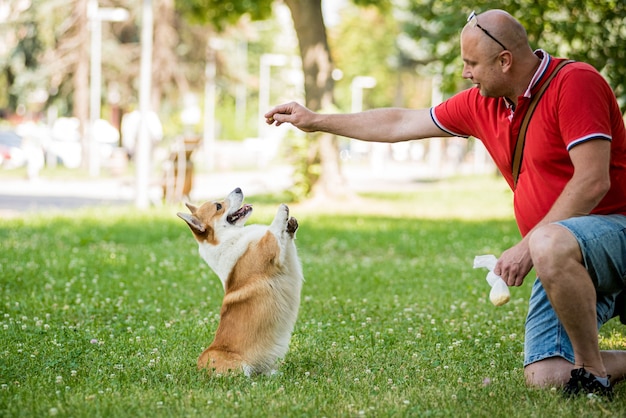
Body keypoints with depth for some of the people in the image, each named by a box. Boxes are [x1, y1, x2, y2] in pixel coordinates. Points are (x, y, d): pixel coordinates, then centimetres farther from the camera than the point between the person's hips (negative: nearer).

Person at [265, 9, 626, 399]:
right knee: (543, 376, -10)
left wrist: (529, 245, -21)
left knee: (551, 244, -42)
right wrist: (316, 121, 23)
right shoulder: (483, 104, 10)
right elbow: (402, 124, 20)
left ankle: (593, 371, -23)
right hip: (568, 263, 8)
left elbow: (593, 181, -22)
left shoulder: (575, 82, -14)